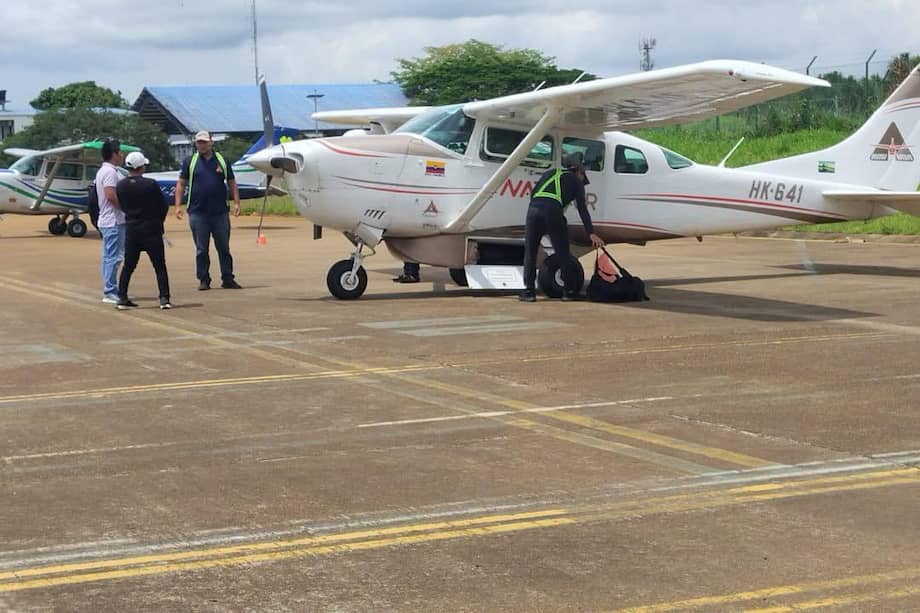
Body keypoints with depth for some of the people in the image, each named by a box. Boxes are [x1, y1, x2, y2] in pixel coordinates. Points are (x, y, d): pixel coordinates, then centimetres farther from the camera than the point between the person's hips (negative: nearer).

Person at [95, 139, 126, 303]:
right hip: (114, 221, -11)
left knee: (109, 257, 13)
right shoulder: (110, 171, -15)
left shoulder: (103, 171, 18)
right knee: (113, 257, -9)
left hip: (107, 221, 11)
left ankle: (110, 290, 18)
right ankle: (110, 292, -8)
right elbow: (111, 195, -24)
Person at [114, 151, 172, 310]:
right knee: (160, 266, 2)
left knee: (128, 266, 13)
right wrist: (158, 221, 12)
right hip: (151, 230, -4)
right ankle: (164, 298, -4)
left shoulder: (120, 186, -1)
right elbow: (164, 206, -5)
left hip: (131, 230, 4)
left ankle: (122, 298, 10)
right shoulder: (150, 184, -14)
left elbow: (122, 206, 9)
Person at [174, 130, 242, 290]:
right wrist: (178, 205, -5)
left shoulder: (222, 161, 8)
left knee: (224, 247, 6)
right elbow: (181, 184, 4)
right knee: (201, 249, 3)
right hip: (198, 213, -1)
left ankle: (227, 279, 12)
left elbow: (231, 183, 9)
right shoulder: (190, 162, 5)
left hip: (220, 212, 1)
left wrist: (236, 203, -1)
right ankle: (204, 280, 10)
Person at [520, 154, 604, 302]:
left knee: (530, 252, 11)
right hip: (553, 211, -3)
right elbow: (582, 208, 12)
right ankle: (570, 291, 13)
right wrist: (591, 233, 9)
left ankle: (529, 291, 8)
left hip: (534, 208, 3)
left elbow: (533, 193, 22)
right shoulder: (576, 181, 21)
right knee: (563, 253, 9)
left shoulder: (550, 173, 32)